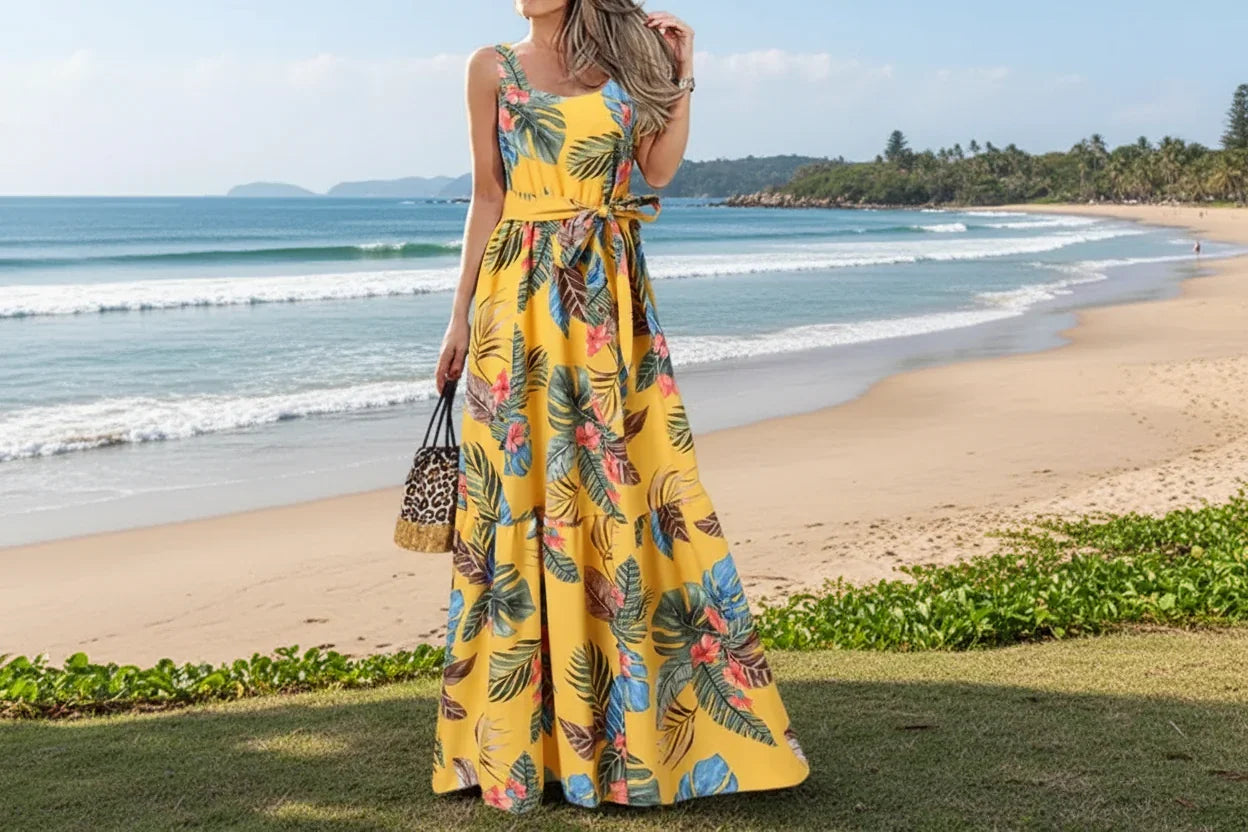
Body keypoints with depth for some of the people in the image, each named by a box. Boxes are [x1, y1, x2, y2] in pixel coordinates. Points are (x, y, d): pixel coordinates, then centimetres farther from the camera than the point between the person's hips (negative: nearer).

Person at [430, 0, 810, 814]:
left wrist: (682, 75, 3)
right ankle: (518, 729, 11)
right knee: (523, 492, -1)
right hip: (524, 294, -2)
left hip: (613, 296, 2)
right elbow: (488, 197, 6)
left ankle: (637, 719, 12)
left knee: (630, 489, 1)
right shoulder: (495, 67, 6)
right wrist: (462, 313, 4)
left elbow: (660, 168, 3)